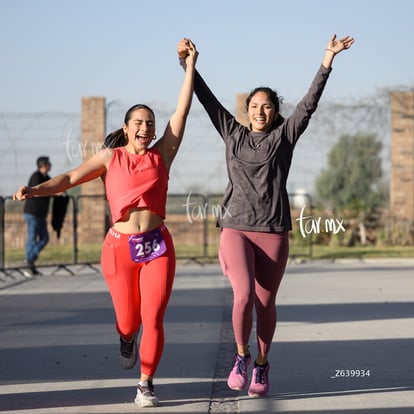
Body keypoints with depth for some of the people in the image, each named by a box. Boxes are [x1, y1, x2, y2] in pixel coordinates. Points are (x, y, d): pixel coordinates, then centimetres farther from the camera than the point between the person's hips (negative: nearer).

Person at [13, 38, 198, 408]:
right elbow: (70, 178, -3)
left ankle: (146, 384, 3)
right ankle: (126, 340, 48)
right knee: (128, 319, 11)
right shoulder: (110, 157, 5)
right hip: (120, 248, 0)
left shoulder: (161, 156, 6)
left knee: (153, 319, -11)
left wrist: (190, 65, 1)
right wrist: (35, 190, -19)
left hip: (157, 247, 0)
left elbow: (182, 112, 3)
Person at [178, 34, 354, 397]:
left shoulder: (284, 136, 7)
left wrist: (328, 60, -7)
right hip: (236, 229, 0)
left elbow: (310, 102, 0)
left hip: (273, 232, 0)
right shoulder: (233, 134, 11)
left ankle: (261, 364, 25)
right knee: (243, 296, -18)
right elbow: (208, 99, 10)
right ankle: (241, 355, 5)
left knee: (266, 303, 5)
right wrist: (187, 64, 5)